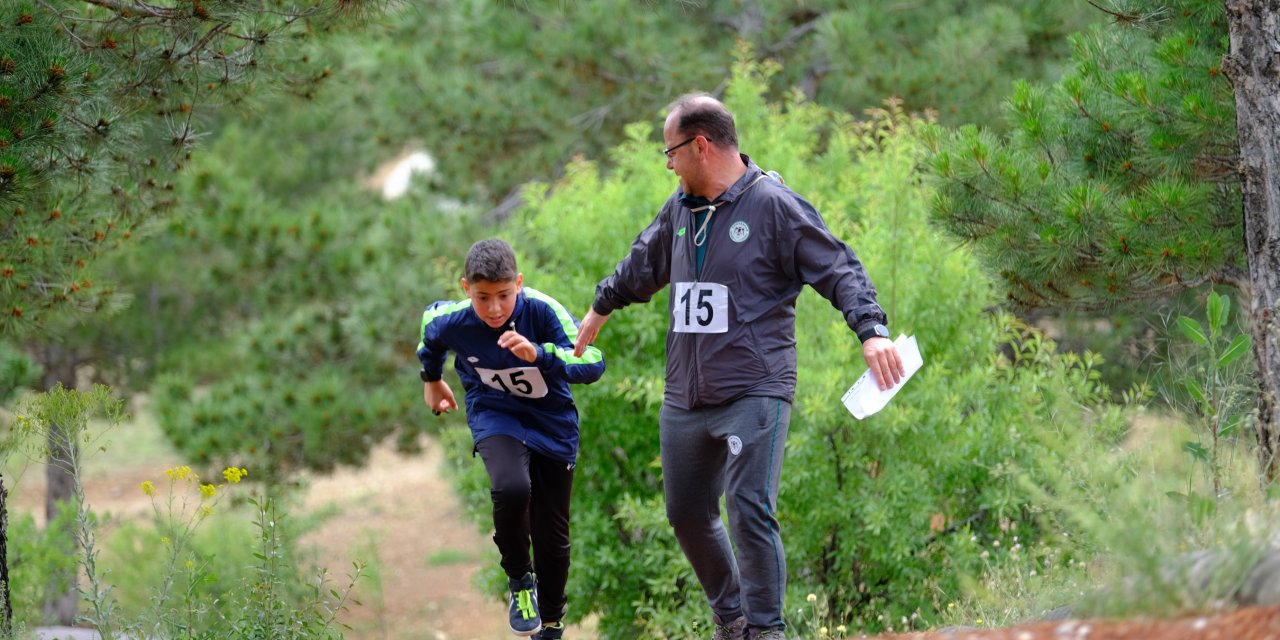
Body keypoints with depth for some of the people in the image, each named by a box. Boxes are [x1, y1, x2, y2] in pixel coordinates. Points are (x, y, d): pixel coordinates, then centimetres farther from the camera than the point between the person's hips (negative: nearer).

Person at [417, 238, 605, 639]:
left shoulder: (542, 311, -26)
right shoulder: (452, 321, -19)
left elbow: (592, 363, -32)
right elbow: (430, 325, 7)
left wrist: (539, 354, -48)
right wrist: (431, 379, 23)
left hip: (552, 423, 0)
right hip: (496, 418, 0)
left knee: (552, 535, 8)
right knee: (511, 488, -33)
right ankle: (519, 580, -6)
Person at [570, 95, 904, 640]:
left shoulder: (775, 206, -8)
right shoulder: (680, 210, 13)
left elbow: (839, 272, -11)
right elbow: (642, 268, 33)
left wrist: (871, 331, -27)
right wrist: (599, 310, 47)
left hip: (754, 394, -7)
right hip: (684, 400, 8)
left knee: (750, 511, -18)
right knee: (686, 515, 13)